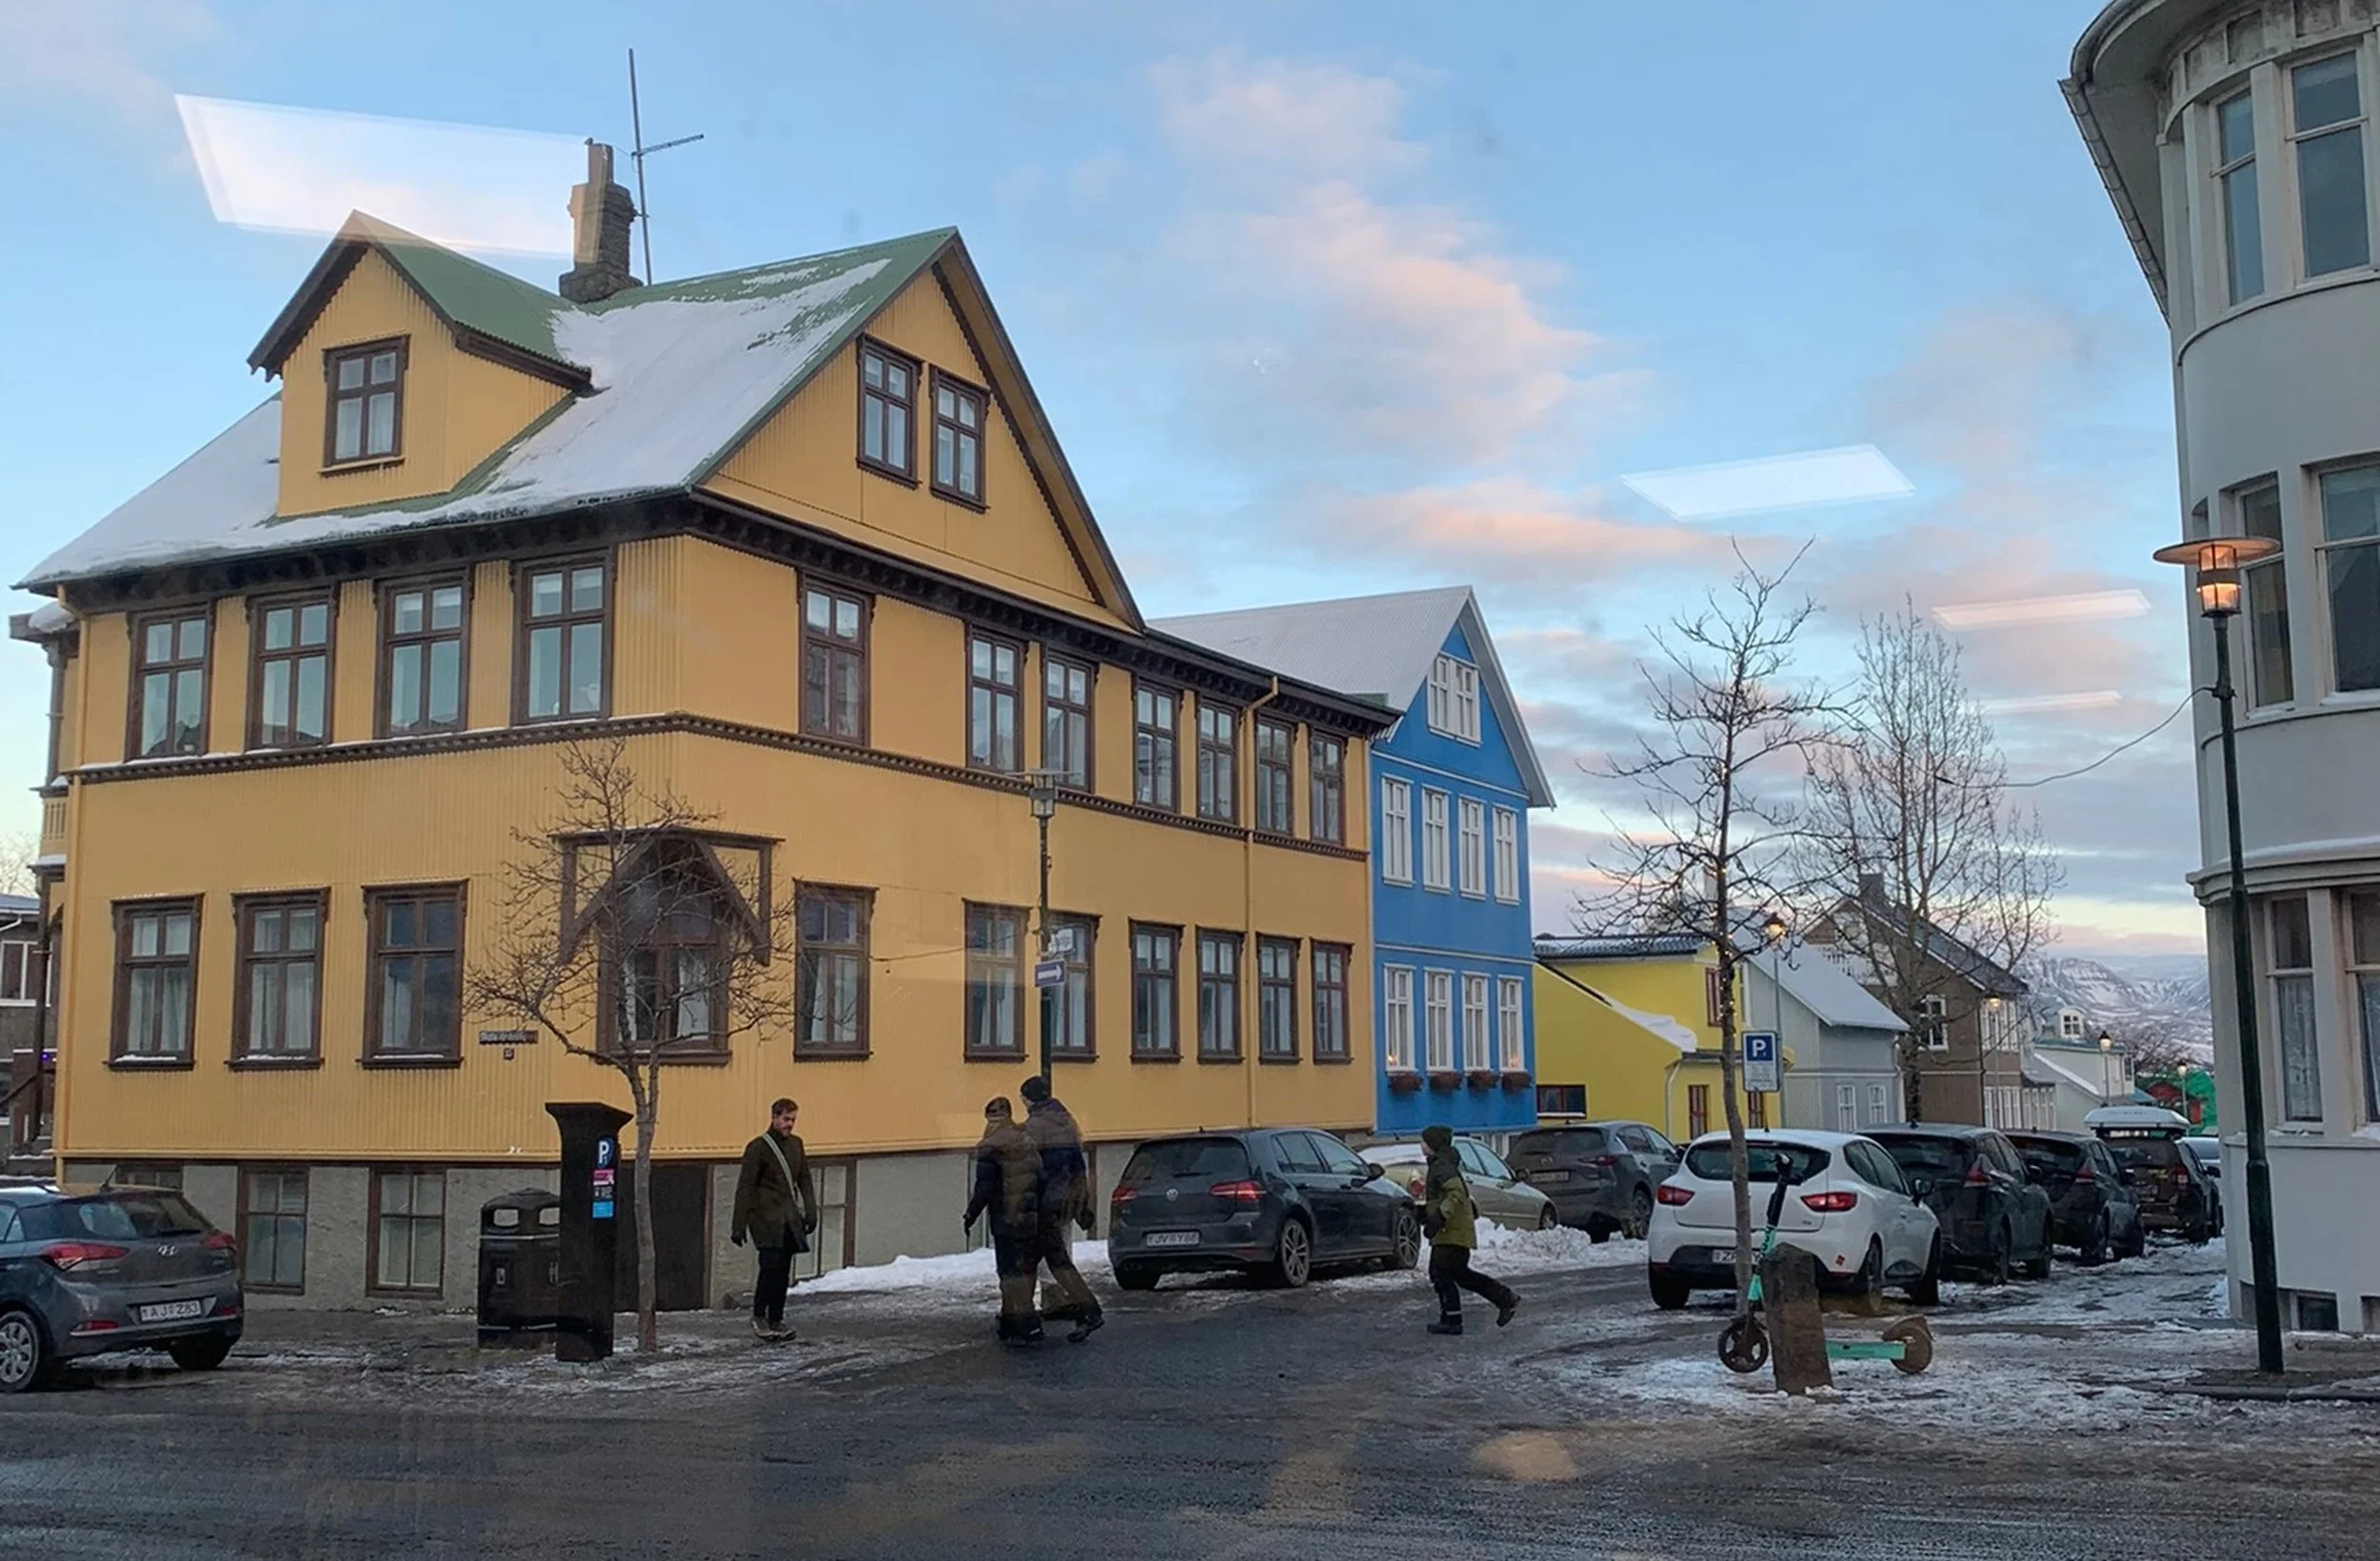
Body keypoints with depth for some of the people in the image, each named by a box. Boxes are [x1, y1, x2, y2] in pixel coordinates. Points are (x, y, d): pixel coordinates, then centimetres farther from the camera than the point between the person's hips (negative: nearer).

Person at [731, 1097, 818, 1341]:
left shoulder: (796, 1144, 15)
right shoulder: (758, 1147, -4)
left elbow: (804, 1181, 22)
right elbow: (745, 1188, -5)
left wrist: (810, 1211, 12)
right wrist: (739, 1226, -7)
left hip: (789, 1218, 6)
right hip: (766, 1217, -6)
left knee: (783, 1270, 3)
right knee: (770, 1264, -16)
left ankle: (776, 1320, 10)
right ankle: (759, 1317, -3)